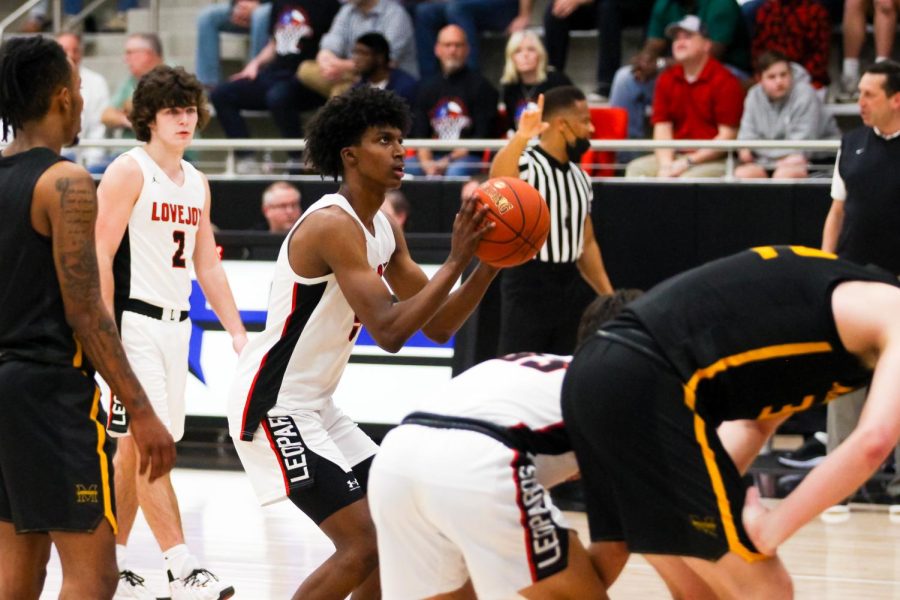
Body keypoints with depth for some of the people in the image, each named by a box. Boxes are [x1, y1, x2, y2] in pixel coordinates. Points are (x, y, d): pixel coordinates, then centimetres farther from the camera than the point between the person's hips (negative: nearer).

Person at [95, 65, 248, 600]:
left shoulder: (196, 182, 15)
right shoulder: (129, 171, -7)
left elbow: (207, 265, 21)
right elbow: (100, 255, -12)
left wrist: (238, 331, 15)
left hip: (176, 324, 8)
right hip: (133, 321, -8)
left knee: (136, 450, 10)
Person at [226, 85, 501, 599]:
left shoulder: (385, 230, 9)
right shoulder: (333, 224, -20)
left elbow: (438, 326, 11)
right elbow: (389, 332, -27)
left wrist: (489, 264, -2)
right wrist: (456, 260, -25)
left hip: (316, 405, 10)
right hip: (274, 404, -10)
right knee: (363, 546, -15)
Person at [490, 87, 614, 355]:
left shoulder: (580, 177, 13)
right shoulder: (526, 165, -11)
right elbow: (499, 182, -37)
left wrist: (609, 296, 14)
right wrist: (521, 137, -51)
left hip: (570, 287, 7)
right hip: (528, 286, -7)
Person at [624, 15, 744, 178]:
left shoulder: (725, 81, -7)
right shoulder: (667, 79, 11)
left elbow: (727, 136, -11)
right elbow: (662, 127, 7)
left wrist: (689, 162, -16)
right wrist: (665, 165, -11)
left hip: (715, 159, -6)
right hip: (677, 156, 6)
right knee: (636, 168, -16)